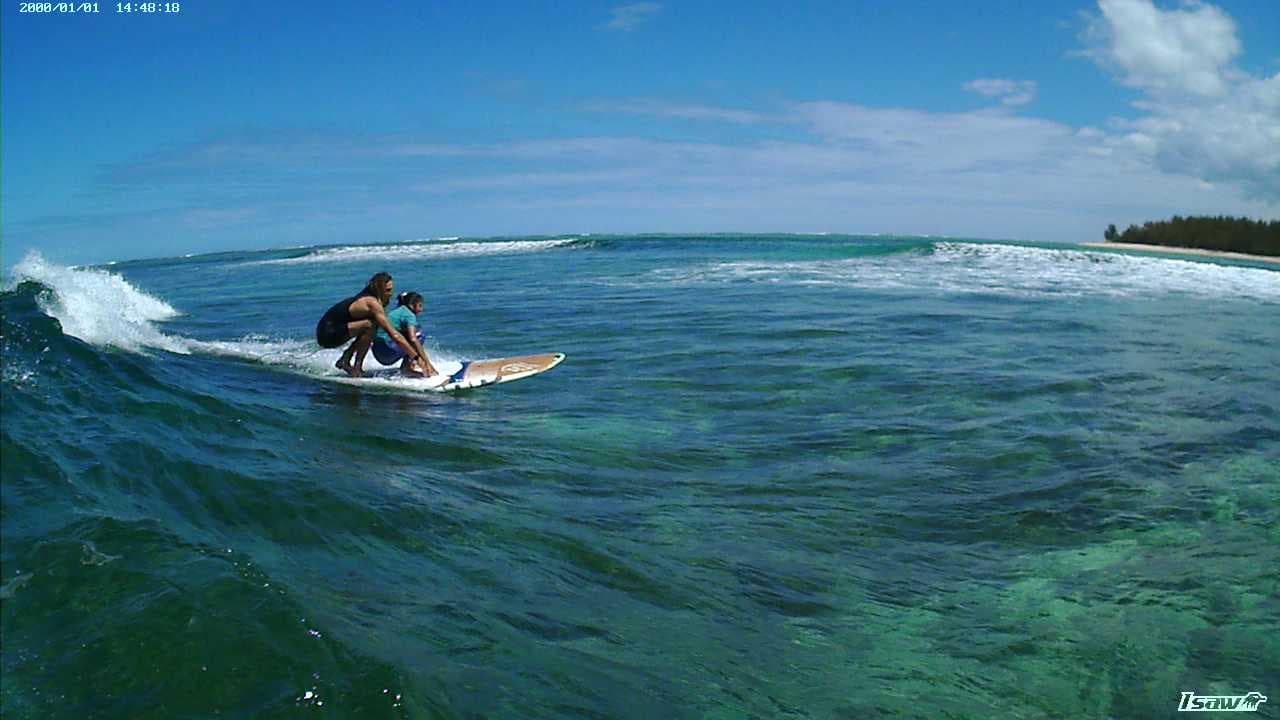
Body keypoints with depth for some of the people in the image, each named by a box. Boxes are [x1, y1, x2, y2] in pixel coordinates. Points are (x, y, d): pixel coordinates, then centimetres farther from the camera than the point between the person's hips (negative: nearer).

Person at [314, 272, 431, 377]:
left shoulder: (367, 298, 9)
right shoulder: (373, 303, -18)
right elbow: (394, 335, -23)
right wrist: (416, 357, -22)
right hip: (327, 335, -9)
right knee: (369, 325, -23)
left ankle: (345, 360, 15)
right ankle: (356, 368, -15)